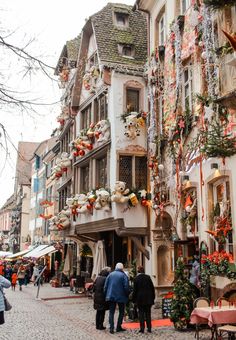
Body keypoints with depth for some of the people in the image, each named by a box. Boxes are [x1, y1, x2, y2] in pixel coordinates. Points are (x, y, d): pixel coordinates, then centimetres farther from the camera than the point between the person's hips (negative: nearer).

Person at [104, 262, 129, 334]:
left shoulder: (110, 274, 3)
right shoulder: (123, 275, -8)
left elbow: (105, 286, 3)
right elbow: (126, 287, -12)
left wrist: (106, 294, 11)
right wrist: (127, 296, 1)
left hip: (111, 296, 3)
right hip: (121, 297, -2)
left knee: (111, 312, 6)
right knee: (121, 312, 13)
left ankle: (111, 328, -2)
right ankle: (118, 327, 12)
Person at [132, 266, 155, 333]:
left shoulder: (136, 279, -7)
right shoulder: (148, 277, 0)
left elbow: (135, 290, -6)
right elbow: (152, 288, 3)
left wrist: (134, 299, 2)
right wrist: (153, 297, 11)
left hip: (140, 298, -3)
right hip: (148, 298, 3)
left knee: (141, 313, 4)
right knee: (148, 313, 10)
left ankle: (142, 328, 1)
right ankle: (149, 328, 11)